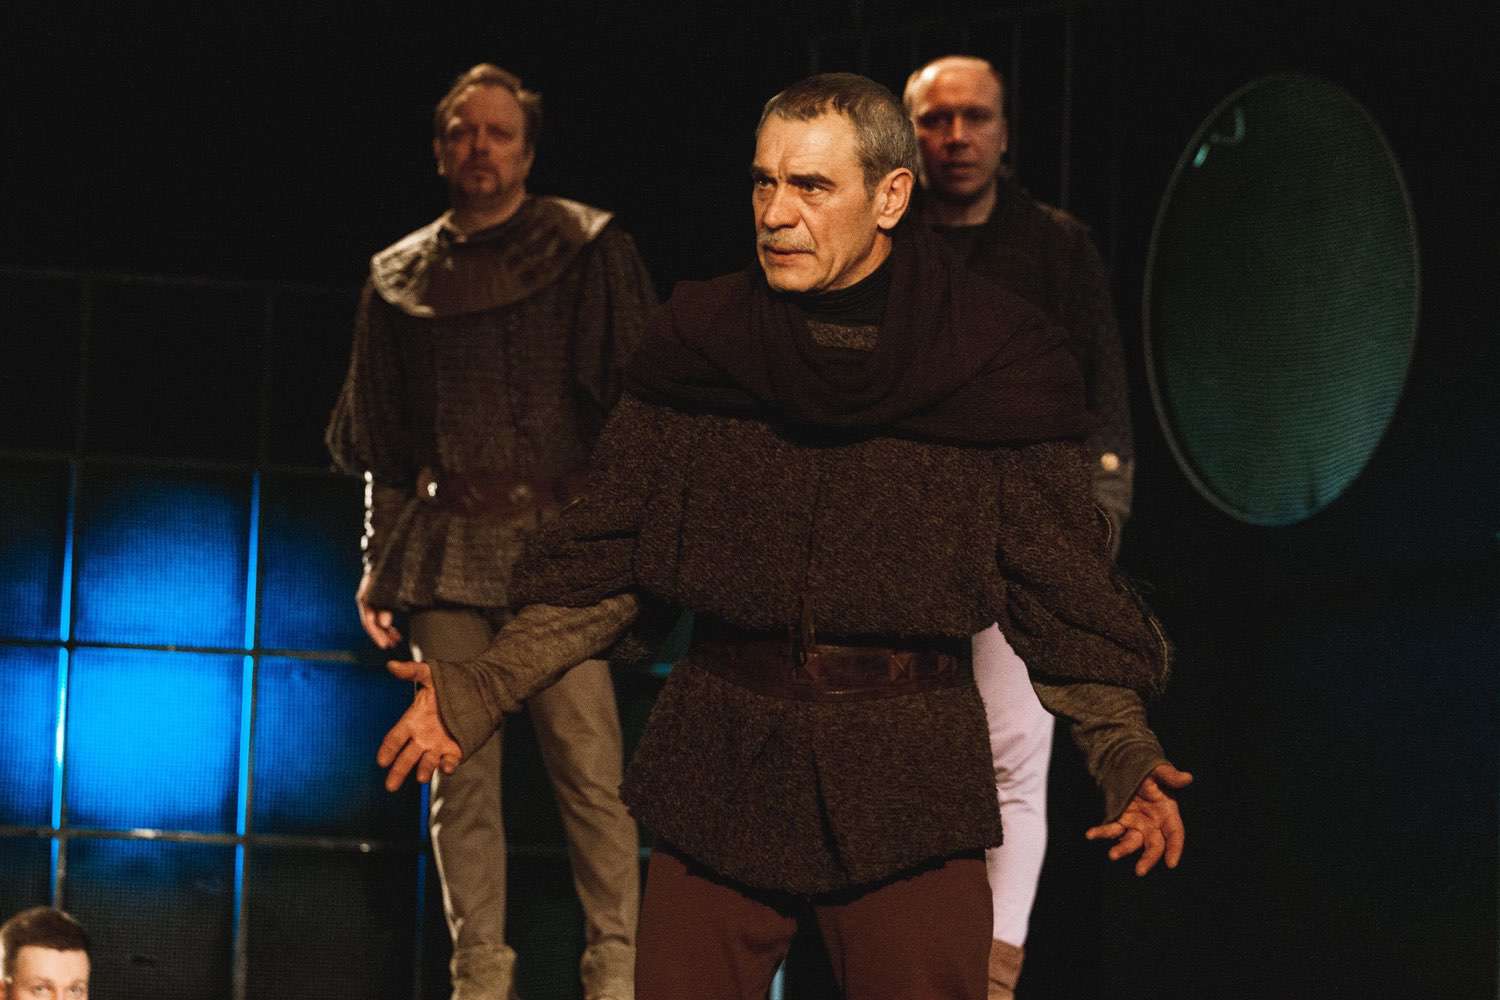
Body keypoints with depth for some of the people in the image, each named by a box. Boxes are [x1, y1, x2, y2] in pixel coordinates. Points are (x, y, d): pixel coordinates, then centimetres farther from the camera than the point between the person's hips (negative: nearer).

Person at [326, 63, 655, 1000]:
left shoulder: (588, 249, 5)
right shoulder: (401, 278, 15)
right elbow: (383, 442, 20)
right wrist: (380, 557, 14)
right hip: (445, 550, 3)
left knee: (588, 762, -10)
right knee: (461, 772, 1)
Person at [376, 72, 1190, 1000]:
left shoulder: (996, 360, -4)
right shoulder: (701, 342, 2)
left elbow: (1059, 584, -2)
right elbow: (608, 560, 6)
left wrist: (1121, 747, -13)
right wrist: (485, 687, -3)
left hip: (909, 781, -2)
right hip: (719, 770, 2)